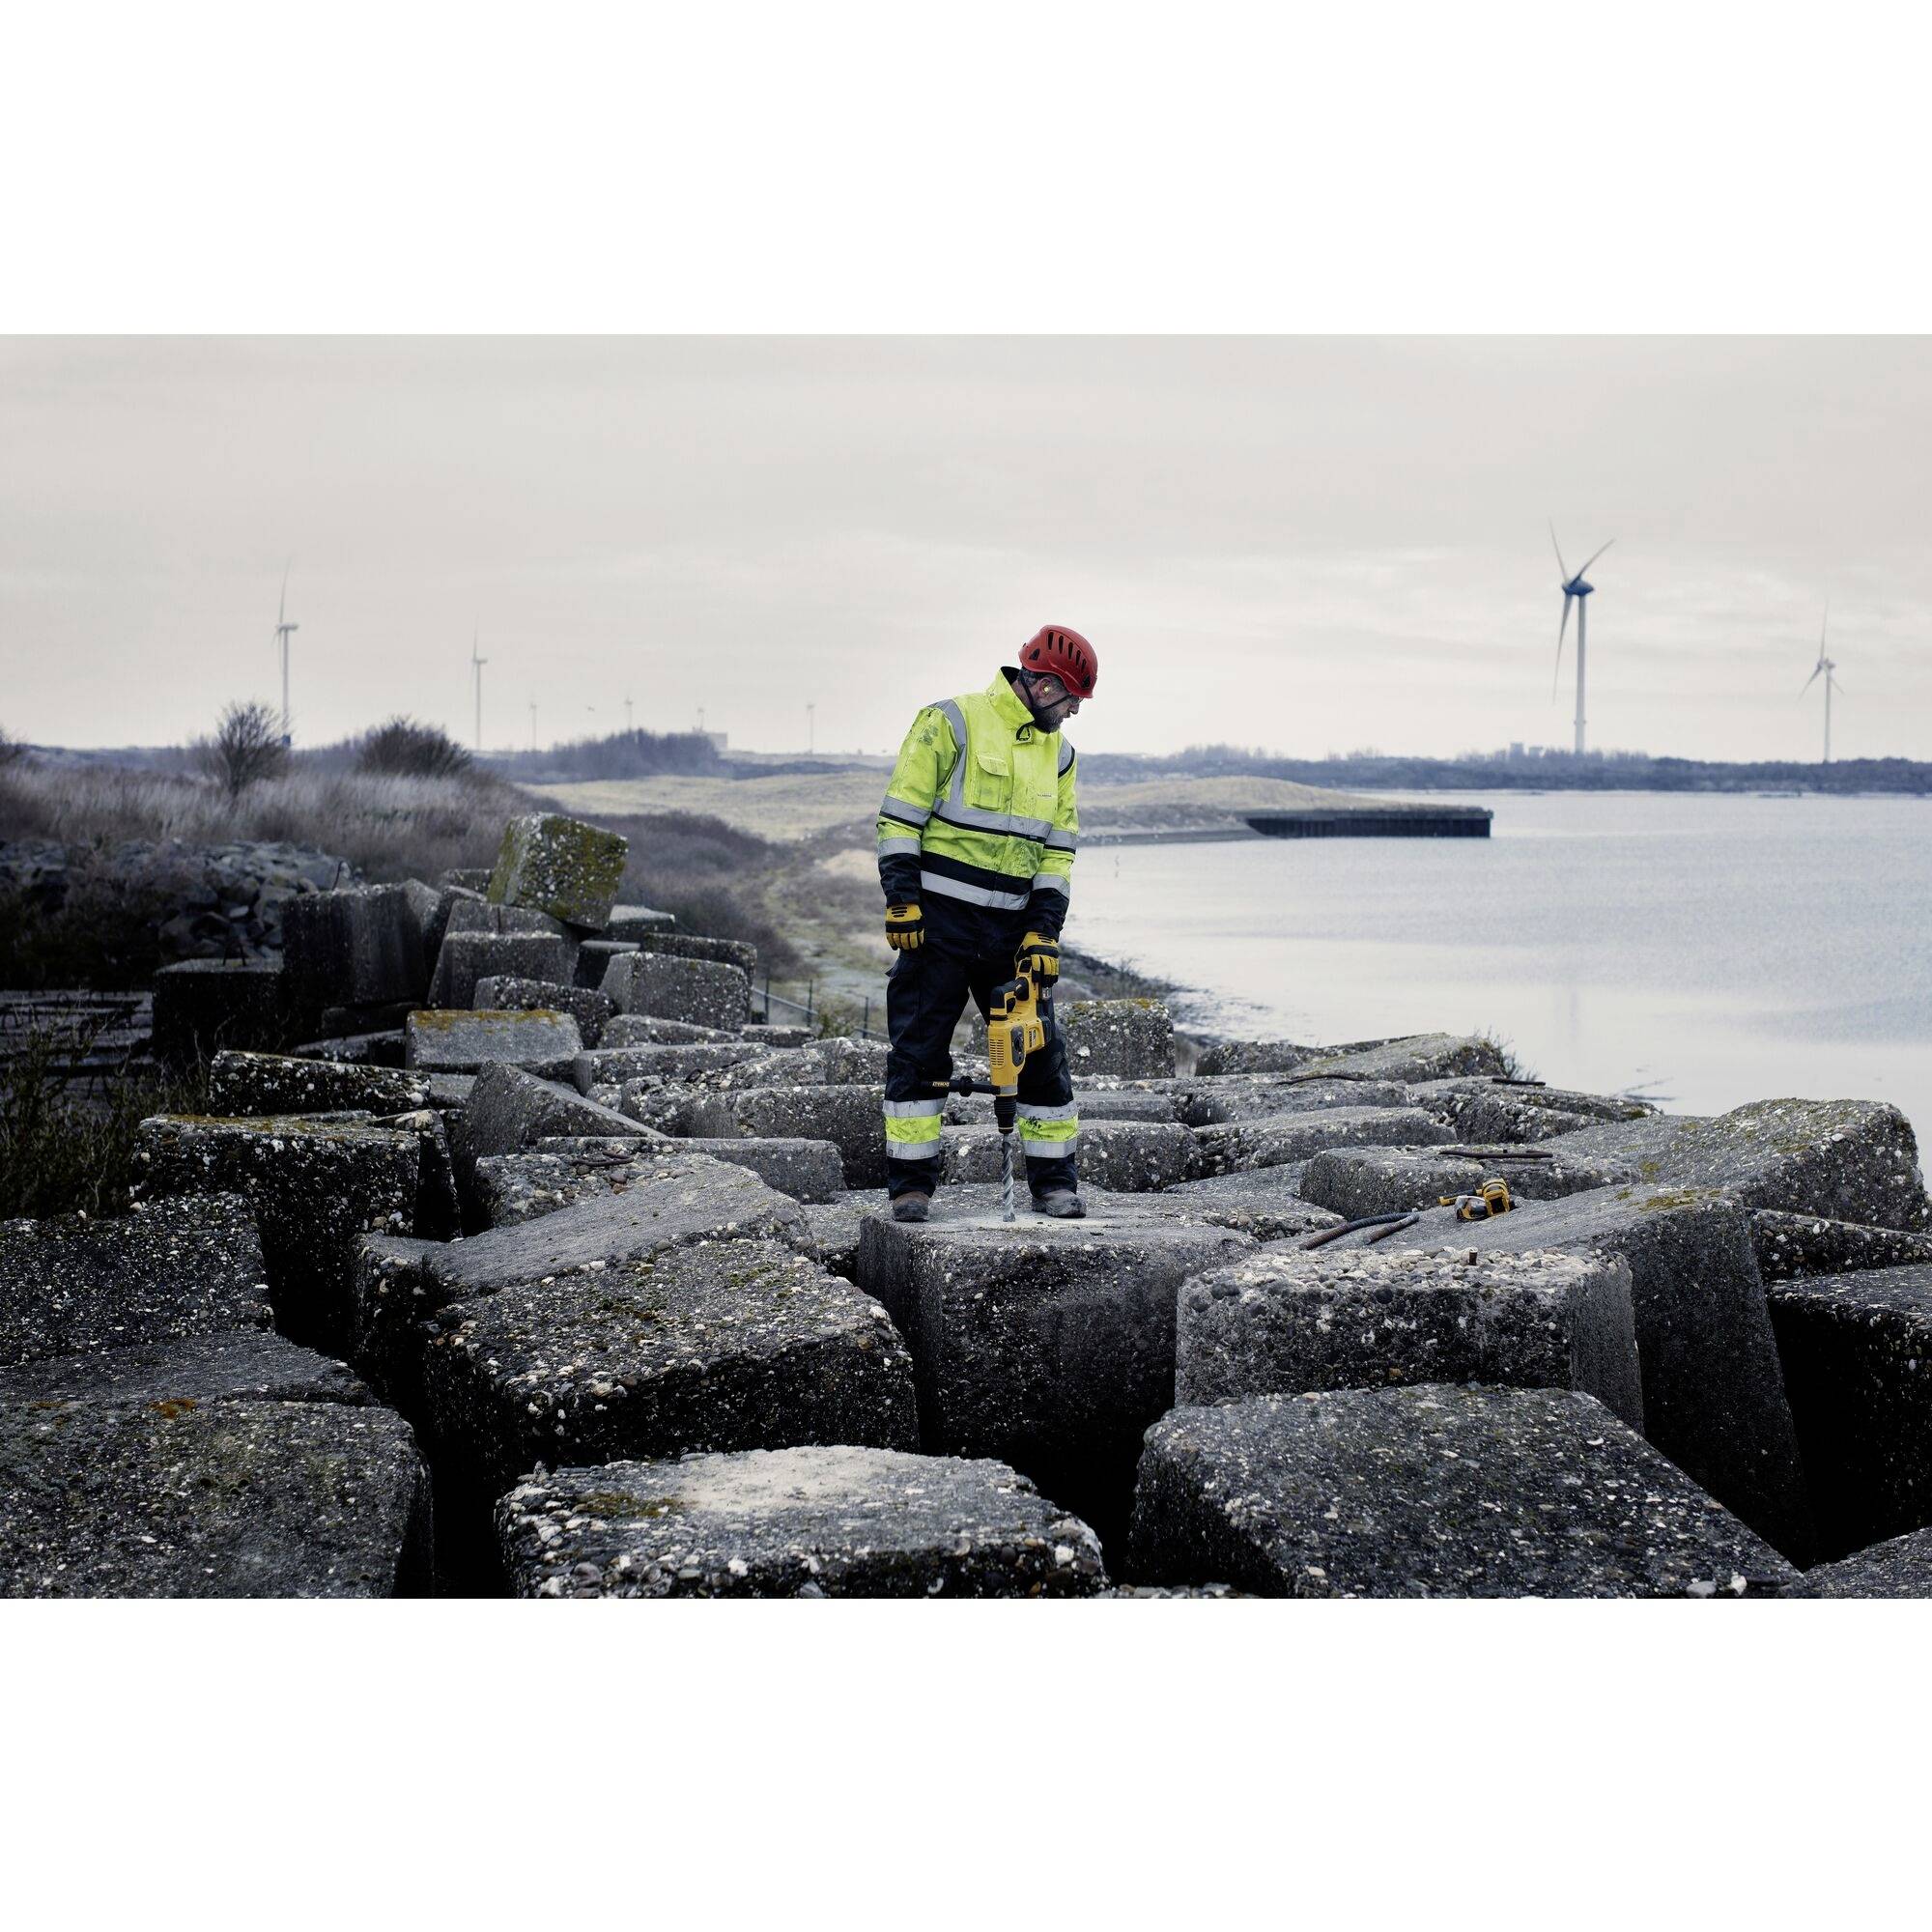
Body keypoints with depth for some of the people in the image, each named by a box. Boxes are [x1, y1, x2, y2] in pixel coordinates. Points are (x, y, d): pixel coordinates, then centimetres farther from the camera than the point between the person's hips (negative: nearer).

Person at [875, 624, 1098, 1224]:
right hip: (940, 921, -5)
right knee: (919, 1052, -3)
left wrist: (1044, 930, 4)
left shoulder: (1056, 753, 12)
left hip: (1011, 929, 5)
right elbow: (901, 815, -7)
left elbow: (1058, 848, 14)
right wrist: (903, 899, -13)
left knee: (1040, 1051, 3)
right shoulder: (951, 724, -6)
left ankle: (1055, 1180, 13)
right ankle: (911, 1185, 5)